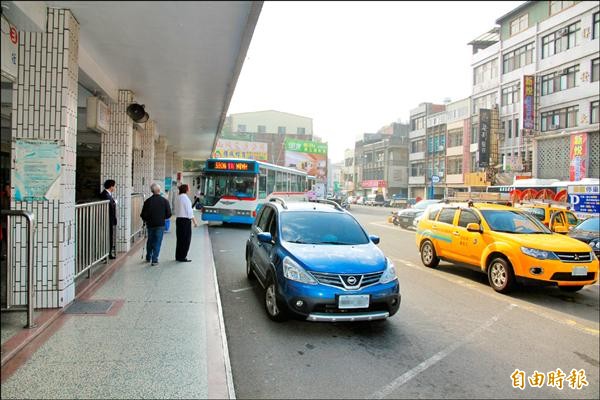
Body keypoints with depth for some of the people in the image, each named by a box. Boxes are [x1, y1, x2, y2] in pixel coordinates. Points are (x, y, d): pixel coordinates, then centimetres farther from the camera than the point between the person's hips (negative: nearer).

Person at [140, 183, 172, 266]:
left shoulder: (148, 201, -7)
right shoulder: (164, 201, -8)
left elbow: (143, 215, -4)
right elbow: (168, 214, -4)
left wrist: (146, 220, 16)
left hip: (150, 224, 2)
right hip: (160, 225, -2)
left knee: (150, 241, 19)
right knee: (157, 242, 5)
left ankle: (148, 258, 31)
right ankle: (154, 260, 3)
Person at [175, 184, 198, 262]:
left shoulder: (178, 198, 8)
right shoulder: (185, 198, -15)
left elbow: (176, 210, 13)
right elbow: (189, 211, -15)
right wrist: (194, 222, -9)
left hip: (178, 219, 8)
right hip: (186, 220, -8)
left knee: (180, 238, 14)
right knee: (186, 239, 1)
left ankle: (178, 256, 21)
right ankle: (182, 257, 5)